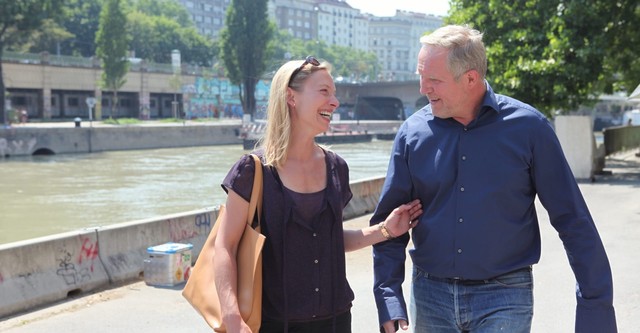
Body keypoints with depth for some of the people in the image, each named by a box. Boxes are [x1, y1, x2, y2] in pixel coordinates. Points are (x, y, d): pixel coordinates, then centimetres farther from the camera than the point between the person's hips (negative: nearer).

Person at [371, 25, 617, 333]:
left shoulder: (527, 127, -7)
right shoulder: (413, 132, -2)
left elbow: (573, 221, -3)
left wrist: (596, 305, -4)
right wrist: (389, 297, -7)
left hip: (504, 297, -2)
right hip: (430, 294, 3)